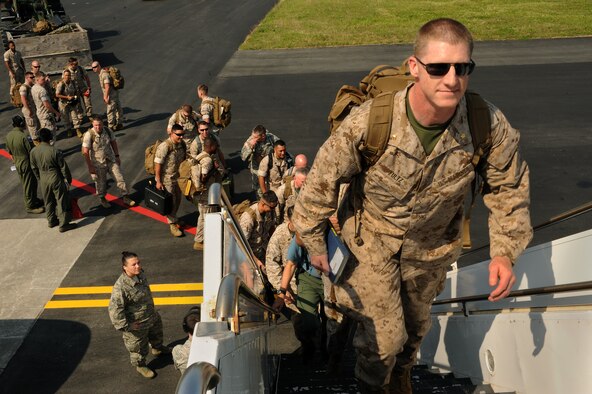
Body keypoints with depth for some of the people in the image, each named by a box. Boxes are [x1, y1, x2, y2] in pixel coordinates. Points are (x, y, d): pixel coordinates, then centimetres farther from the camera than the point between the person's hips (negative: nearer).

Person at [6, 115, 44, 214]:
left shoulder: (8, 136, -2)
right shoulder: (22, 136, -27)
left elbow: (9, 151, 9)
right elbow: (30, 151, -22)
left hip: (17, 164, 8)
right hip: (26, 164, -8)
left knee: (32, 183, 22)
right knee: (28, 185, 5)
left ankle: (34, 200, 37)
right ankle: (30, 206, 17)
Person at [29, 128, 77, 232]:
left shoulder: (33, 151, -6)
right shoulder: (54, 151, -21)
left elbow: (34, 168, 6)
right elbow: (63, 167, -14)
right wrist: (68, 179, -1)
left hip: (43, 180, 5)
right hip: (56, 179, -5)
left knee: (48, 201, 20)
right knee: (61, 201, 5)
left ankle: (51, 221, 35)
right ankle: (63, 224, 10)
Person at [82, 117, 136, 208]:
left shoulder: (108, 131, -7)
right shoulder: (89, 135, -20)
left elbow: (113, 143, 10)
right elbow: (85, 152, -18)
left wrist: (117, 156, 10)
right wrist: (90, 167, -17)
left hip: (111, 160, 4)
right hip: (98, 163, -4)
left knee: (120, 178, 4)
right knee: (101, 182, 11)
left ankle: (126, 198, 16)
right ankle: (102, 199, 36)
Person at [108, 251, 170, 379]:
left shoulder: (140, 274, -11)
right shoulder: (120, 287, -37)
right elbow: (114, 309, -31)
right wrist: (125, 326, -24)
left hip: (152, 316, 8)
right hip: (137, 325, -8)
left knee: (157, 333, 34)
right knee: (139, 348, 18)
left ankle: (157, 348, 65)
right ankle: (140, 366, 47)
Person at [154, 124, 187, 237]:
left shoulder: (182, 144, -3)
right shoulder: (165, 146, -25)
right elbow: (158, 164, -22)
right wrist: (158, 181, -19)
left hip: (178, 177, 7)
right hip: (167, 179, -7)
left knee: (178, 199, 20)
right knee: (171, 201, 3)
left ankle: (173, 218, 43)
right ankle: (172, 224, 19)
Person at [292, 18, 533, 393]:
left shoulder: (491, 126, -26)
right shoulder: (369, 121, -34)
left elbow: (508, 186, -6)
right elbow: (324, 180, -18)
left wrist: (505, 251, -13)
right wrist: (315, 243, -7)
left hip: (433, 249, 4)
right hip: (372, 242, -3)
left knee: (416, 325, 27)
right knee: (384, 334, 3)